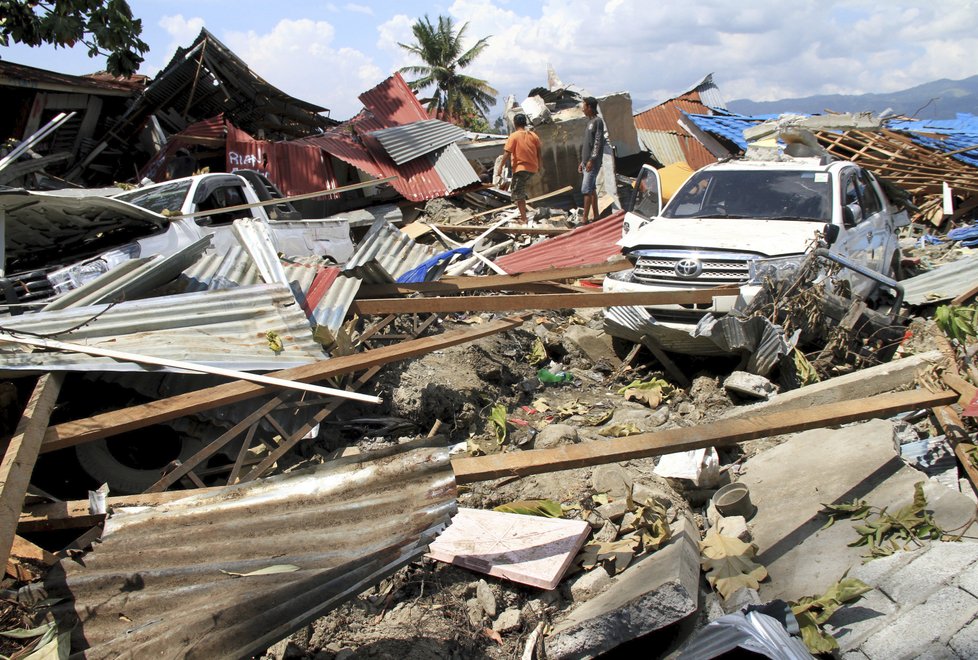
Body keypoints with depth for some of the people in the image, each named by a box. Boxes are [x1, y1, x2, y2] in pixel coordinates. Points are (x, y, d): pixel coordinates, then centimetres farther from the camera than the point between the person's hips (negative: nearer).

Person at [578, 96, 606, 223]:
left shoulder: (598, 121, -9)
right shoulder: (590, 122, 19)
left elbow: (598, 142, -16)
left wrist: (591, 160, -21)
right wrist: (582, 162, 20)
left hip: (593, 162, -9)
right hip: (587, 162, 9)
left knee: (586, 190, -13)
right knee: (592, 189, 11)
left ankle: (585, 219, -13)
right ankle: (595, 216, 17)